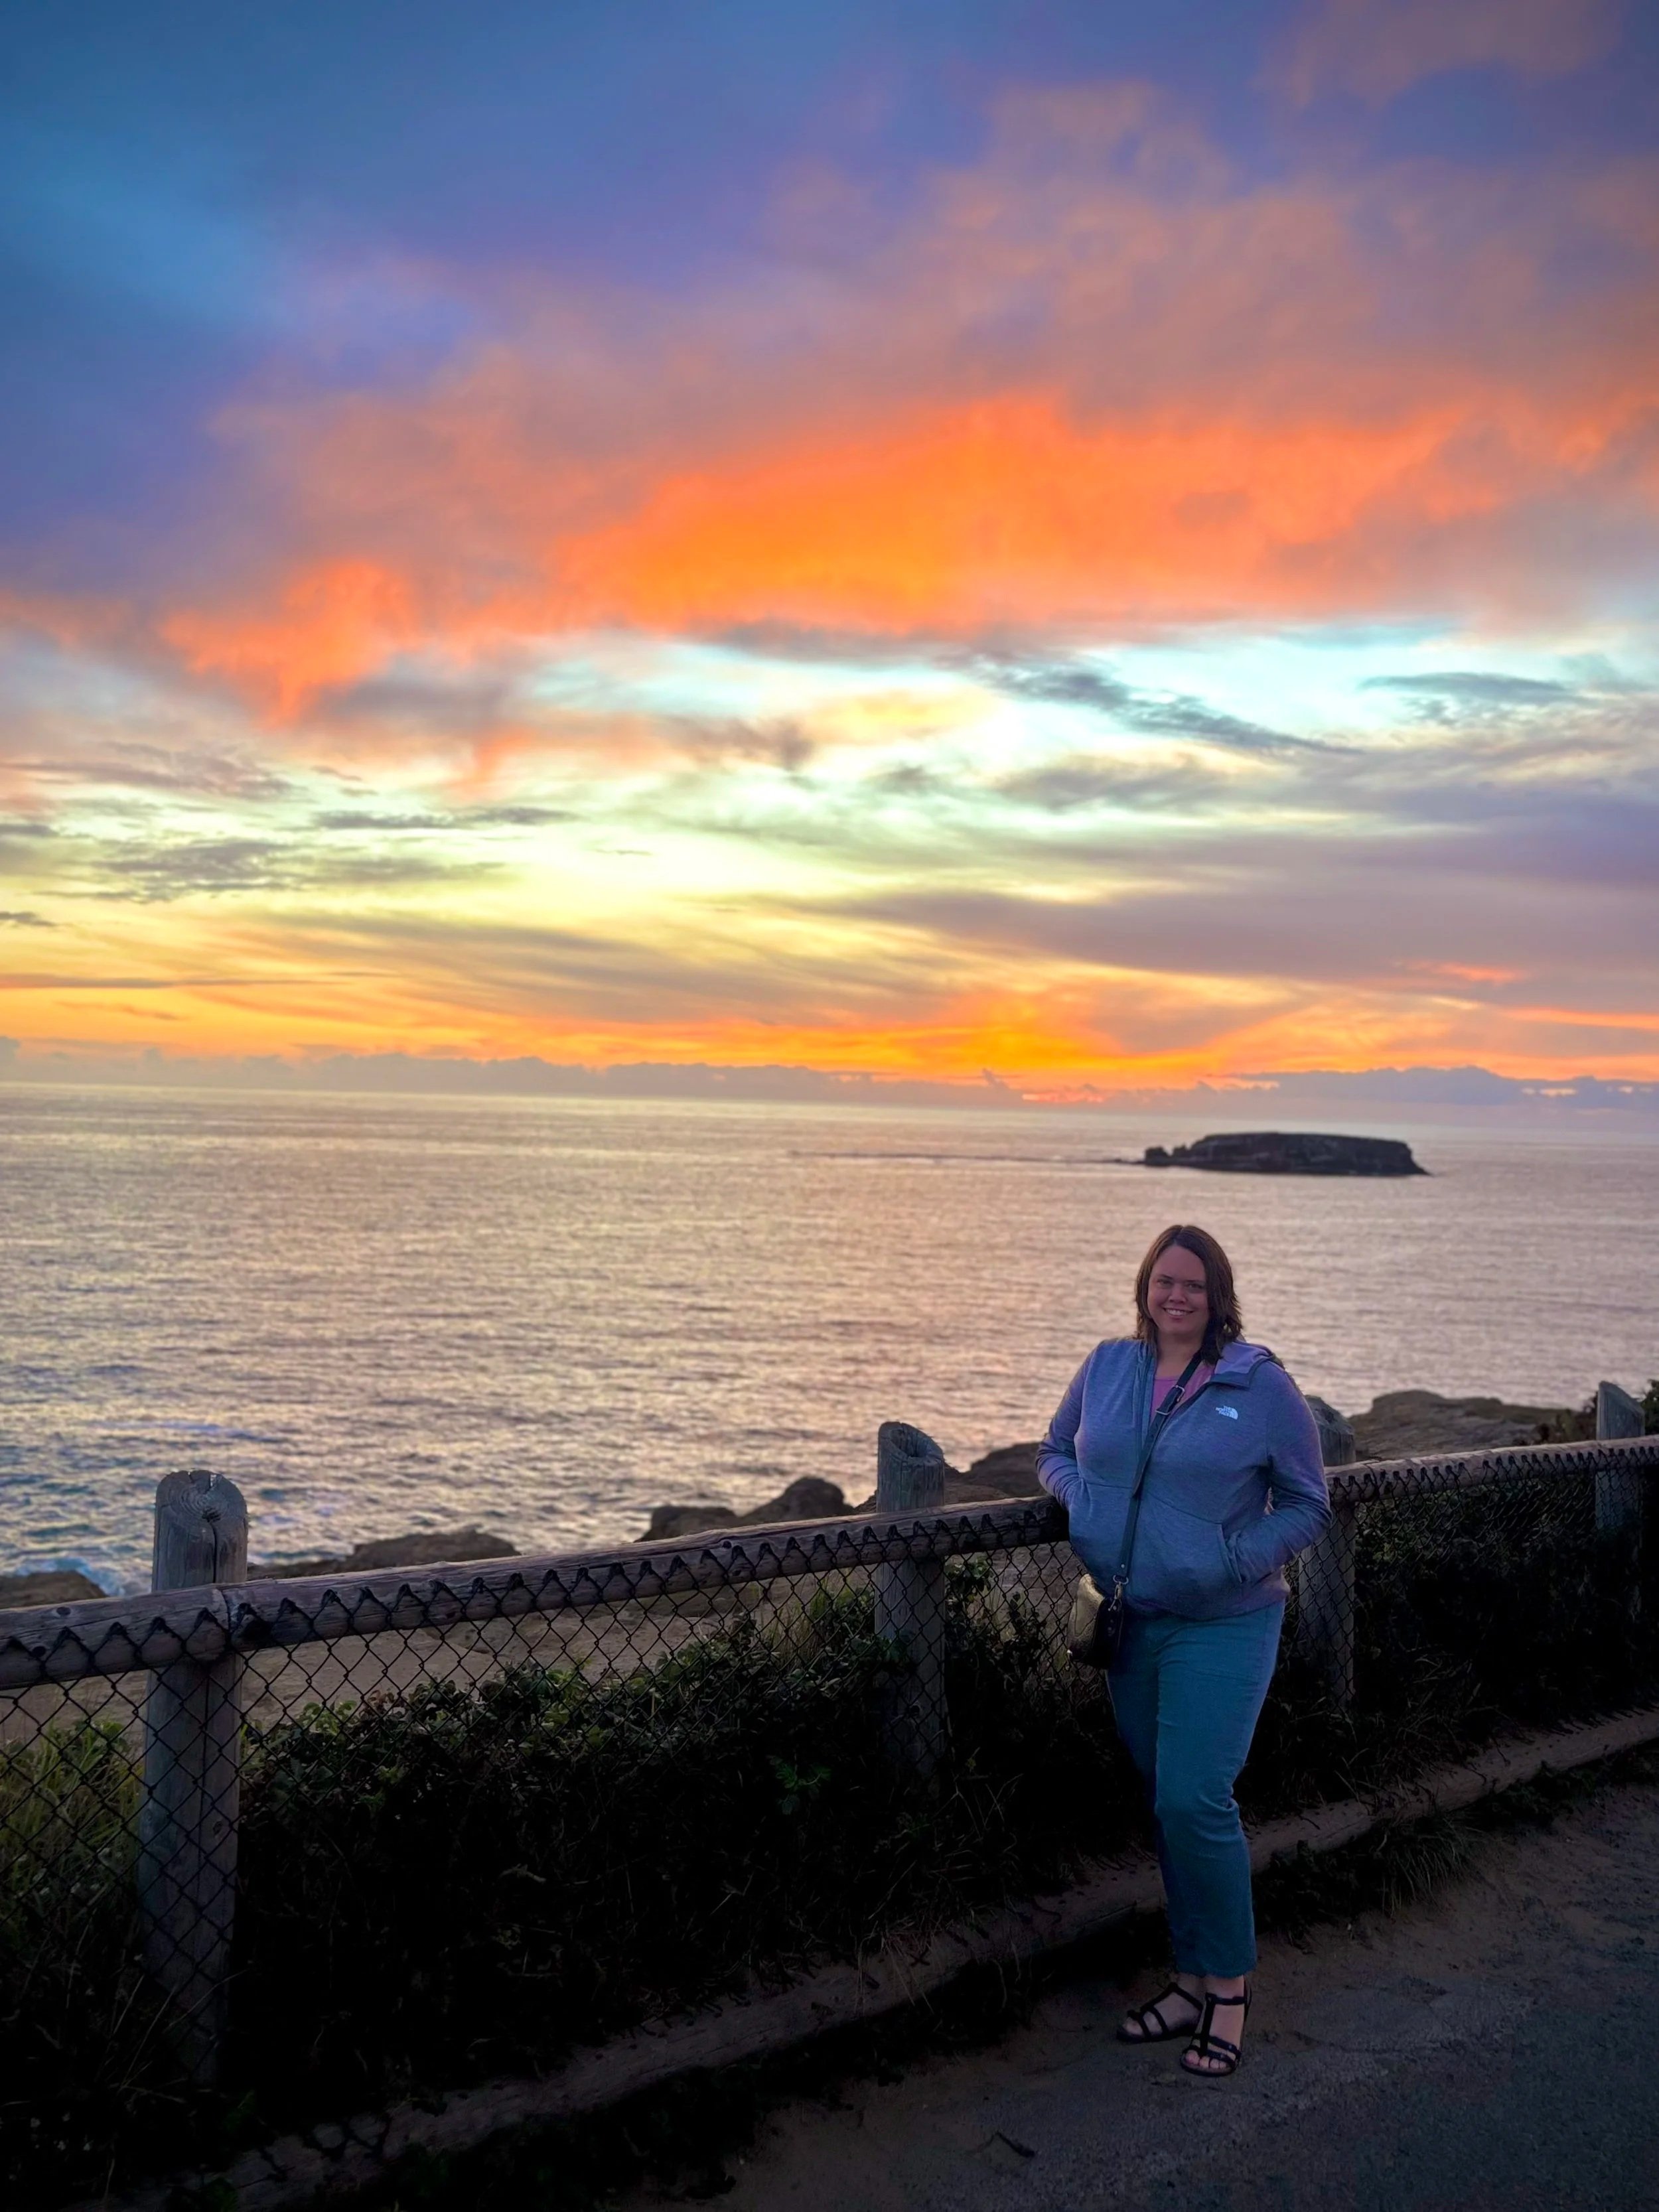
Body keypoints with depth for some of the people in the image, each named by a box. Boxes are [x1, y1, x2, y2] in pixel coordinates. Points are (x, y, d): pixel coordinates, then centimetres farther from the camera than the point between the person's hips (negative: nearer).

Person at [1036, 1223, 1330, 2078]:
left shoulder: (1261, 1385, -7)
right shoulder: (1107, 1367, 4)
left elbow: (1307, 1504, -1)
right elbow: (1056, 1450, 17)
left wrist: (1239, 1556, -17)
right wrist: (1082, 1498, -5)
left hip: (1222, 1628, -4)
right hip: (1129, 1624, 5)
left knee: (1194, 1802, -11)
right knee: (1164, 1805, 13)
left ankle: (1229, 1984, 10)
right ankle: (1193, 1981, 28)